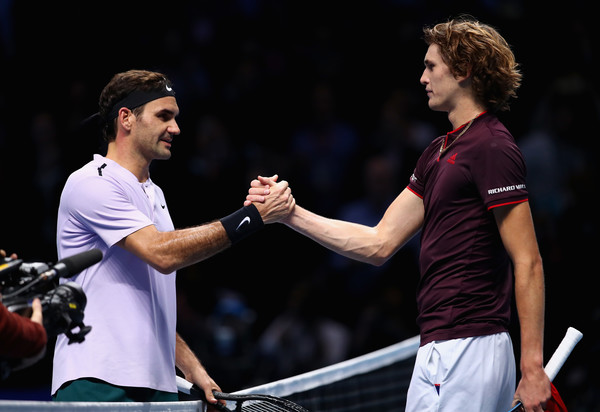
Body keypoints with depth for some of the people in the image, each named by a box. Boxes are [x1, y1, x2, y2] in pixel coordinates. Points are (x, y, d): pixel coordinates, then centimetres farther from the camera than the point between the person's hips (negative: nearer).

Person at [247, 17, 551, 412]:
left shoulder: (491, 148, -11)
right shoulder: (440, 151, 19)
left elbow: (528, 263, -15)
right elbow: (379, 243, 19)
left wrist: (533, 367, -19)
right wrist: (292, 214, 13)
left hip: (468, 349, -10)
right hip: (439, 349, 10)